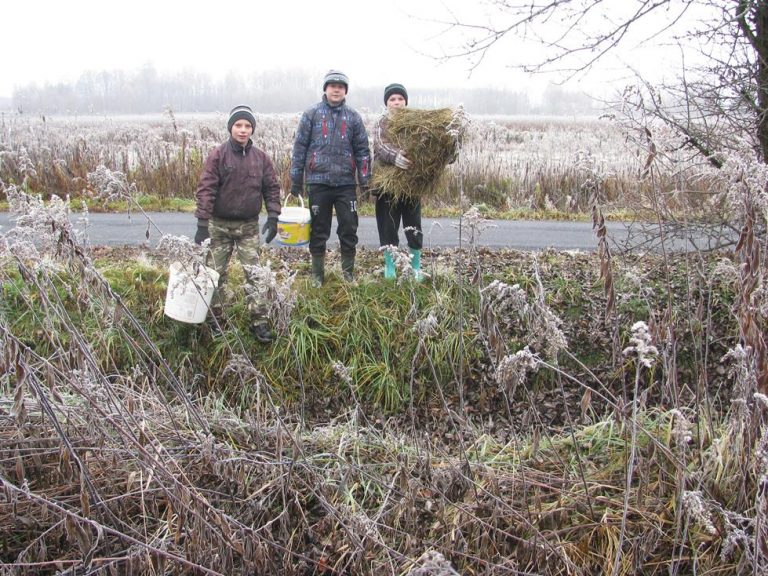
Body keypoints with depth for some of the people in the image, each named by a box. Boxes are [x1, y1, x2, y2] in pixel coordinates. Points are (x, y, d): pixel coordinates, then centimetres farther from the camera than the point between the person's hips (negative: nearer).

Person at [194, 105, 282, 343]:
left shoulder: (261, 158, 2)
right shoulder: (218, 156, -7)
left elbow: (271, 188, 7)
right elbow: (205, 189, -10)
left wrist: (273, 217, -3)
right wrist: (202, 224, -15)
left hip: (249, 226, 2)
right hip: (220, 225, -1)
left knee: (254, 273, -3)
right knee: (216, 273, 5)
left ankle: (259, 321, 2)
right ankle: (214, 320, 18)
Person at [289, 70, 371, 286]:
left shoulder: (353, 117, 8)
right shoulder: (311, 114, 3)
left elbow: (362, 150, 9)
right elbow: (299, 147, 4)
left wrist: (365, 181, 2)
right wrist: (296, 181, 2)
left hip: (346, 183, 1)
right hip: (318, 181, -1)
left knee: (349, 229, 3)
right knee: (318, 231, 7)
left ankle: (348, 273, 16)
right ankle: (317, 274, 19)